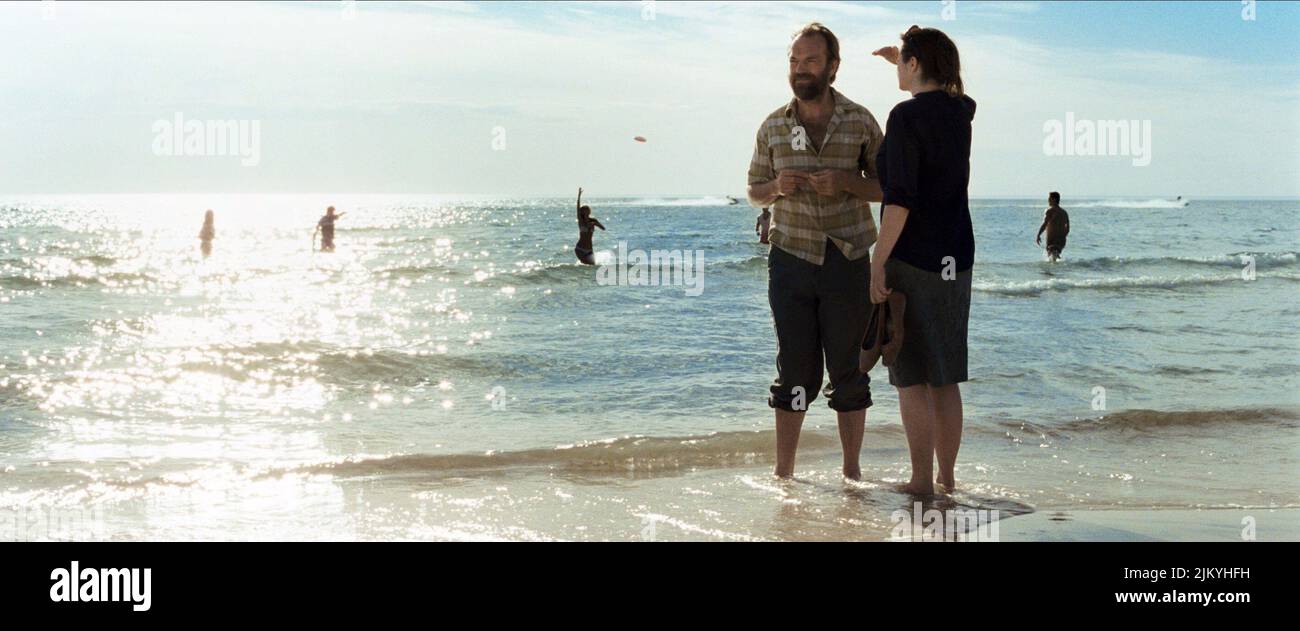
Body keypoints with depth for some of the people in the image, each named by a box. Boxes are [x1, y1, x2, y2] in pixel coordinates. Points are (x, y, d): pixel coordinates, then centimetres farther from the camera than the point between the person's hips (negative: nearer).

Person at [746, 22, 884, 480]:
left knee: (848, 370, 4)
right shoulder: (773, 126, 7)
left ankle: (851, 471, 14)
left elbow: (888, 186, 3)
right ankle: (783, 473, 7)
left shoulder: (860, 122, 1)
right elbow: (754, 192, 14)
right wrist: (777, 187, -9)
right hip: (790, 259, 1)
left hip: (848, 261, -1)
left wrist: (845, 182, -16)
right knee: (795, 370, 2)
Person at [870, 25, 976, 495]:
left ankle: (921, 482, 1)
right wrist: (902, 61, 37)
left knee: (910, 378, -1)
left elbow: (901, 197, -20)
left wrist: (878, 262, -17)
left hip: (911, 260, -7)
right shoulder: (960, 112, 8)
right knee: (945, 378, 12)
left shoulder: (906, 116, -14)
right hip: (956, 260, 7)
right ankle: (948, 478, 16)